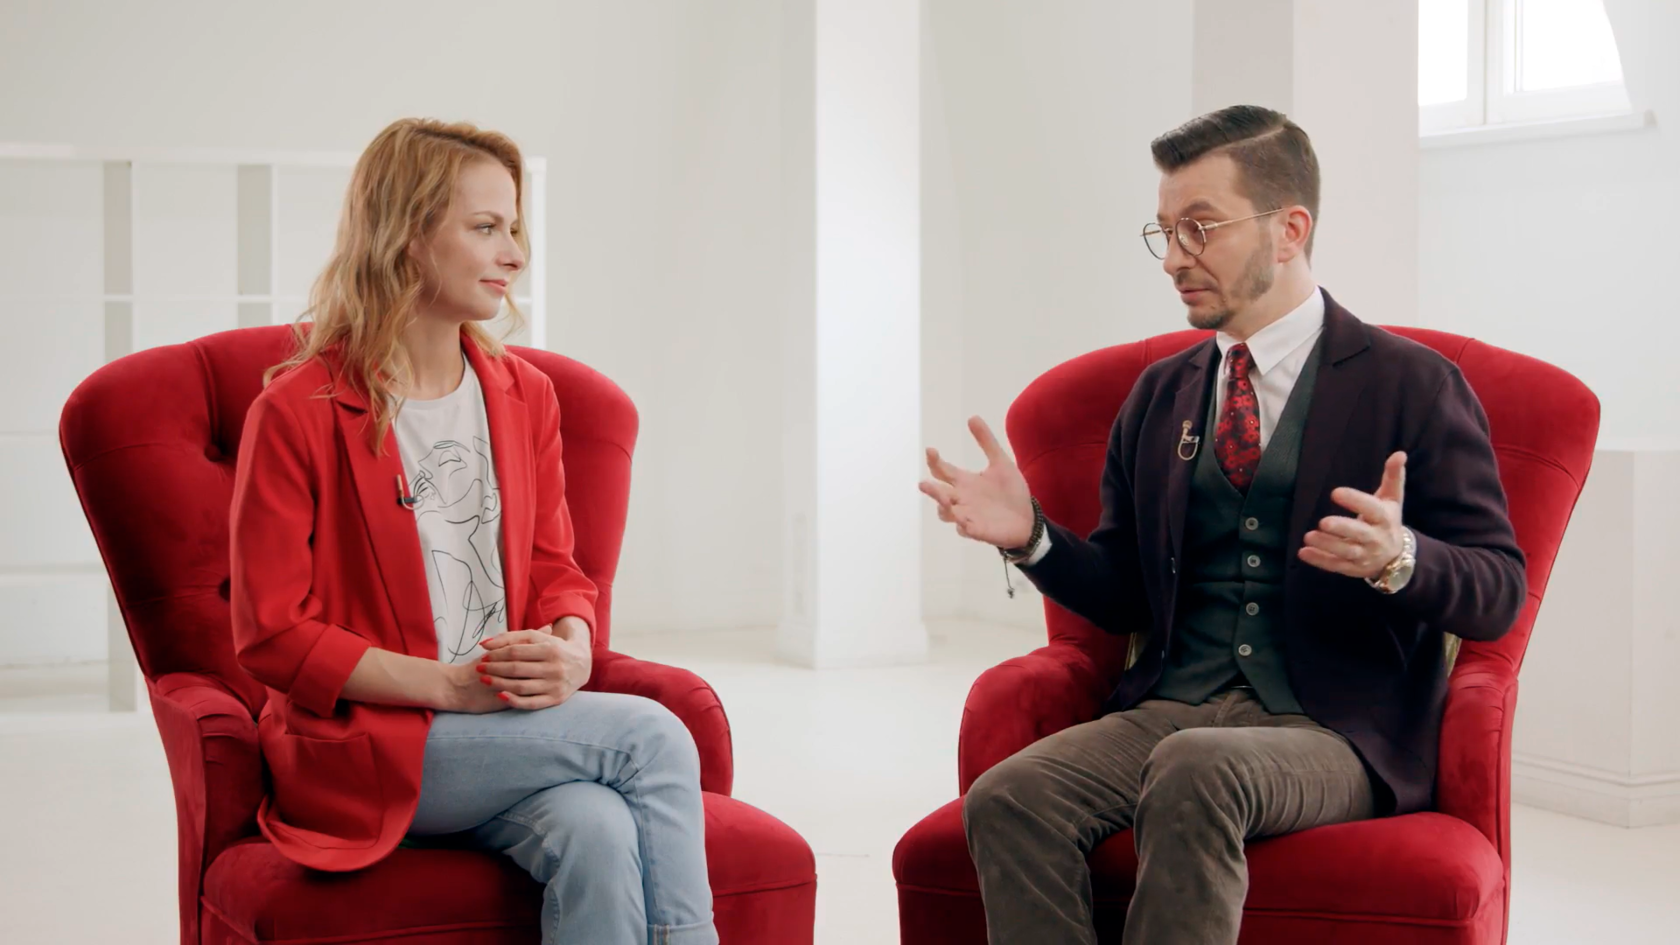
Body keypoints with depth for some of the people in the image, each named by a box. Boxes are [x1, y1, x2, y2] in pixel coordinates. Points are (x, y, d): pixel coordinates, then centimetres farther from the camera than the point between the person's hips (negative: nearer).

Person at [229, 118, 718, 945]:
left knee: (598, 833, -31)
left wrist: (572, 652, -10)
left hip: (510, 732, 5)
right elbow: (270, 634, -8)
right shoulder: (298, 413, -6)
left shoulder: (525, 395, 12)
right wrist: (448, 685, -18)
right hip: (367, 748, -4)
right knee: (649, 735, -25)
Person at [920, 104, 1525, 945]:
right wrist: (1031, 534, 0)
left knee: (1194, 771, -38)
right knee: (1005, 799, -25)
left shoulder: (1410, 385, 2)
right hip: (1169, 710, 4)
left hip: (1335, 733, -4)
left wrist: (1399, 558, -23)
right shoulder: (1158, 396, 17)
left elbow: (1499, 591, -2)